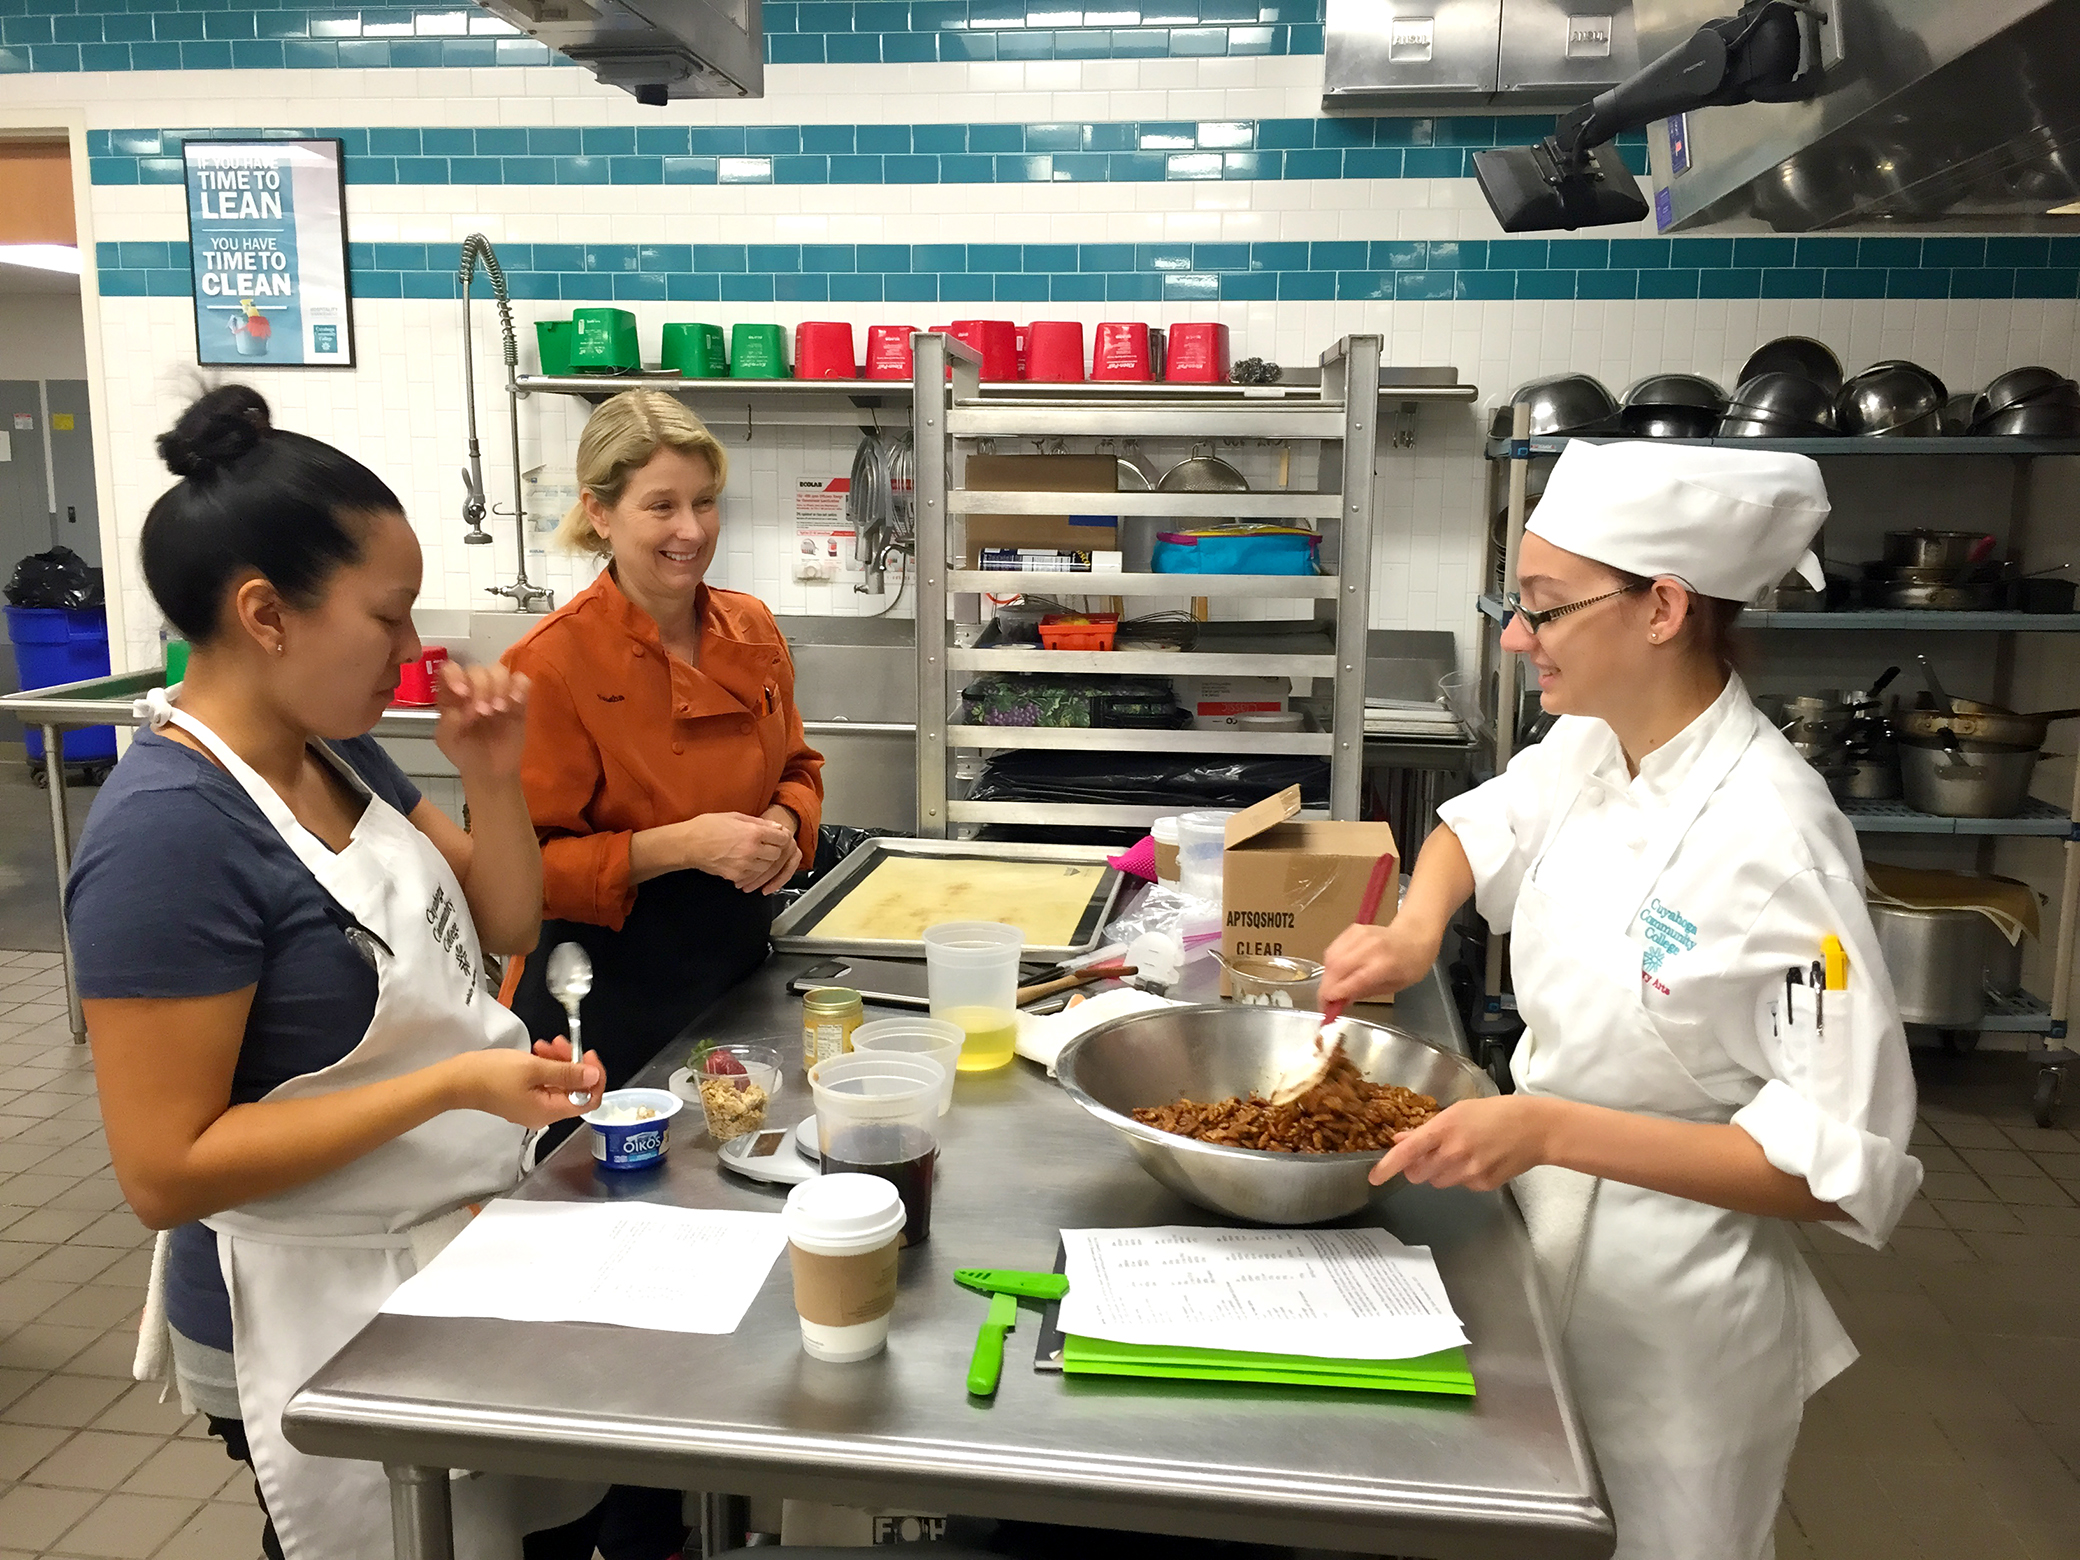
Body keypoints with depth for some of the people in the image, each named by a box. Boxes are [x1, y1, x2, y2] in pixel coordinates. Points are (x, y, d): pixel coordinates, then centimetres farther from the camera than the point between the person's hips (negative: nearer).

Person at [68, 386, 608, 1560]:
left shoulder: (338, 749, 0)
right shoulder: (170, 831, -24)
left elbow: (506, 925, 8)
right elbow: (165, 1172, -24)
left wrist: (493, 778, -8)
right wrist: (451, 1085, -29)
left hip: (469, 1259, 8)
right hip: (328, 1328, -8)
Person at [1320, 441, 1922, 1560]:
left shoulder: (1769, 837, -28)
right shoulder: (1588, 752, -7)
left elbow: (1844, 1167, -26)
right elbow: (1483, 824, 15)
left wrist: (1550, 1130, -32)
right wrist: (1415, 931, -5)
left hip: (1670, 1320, -6)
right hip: (1549, 1256, 7)